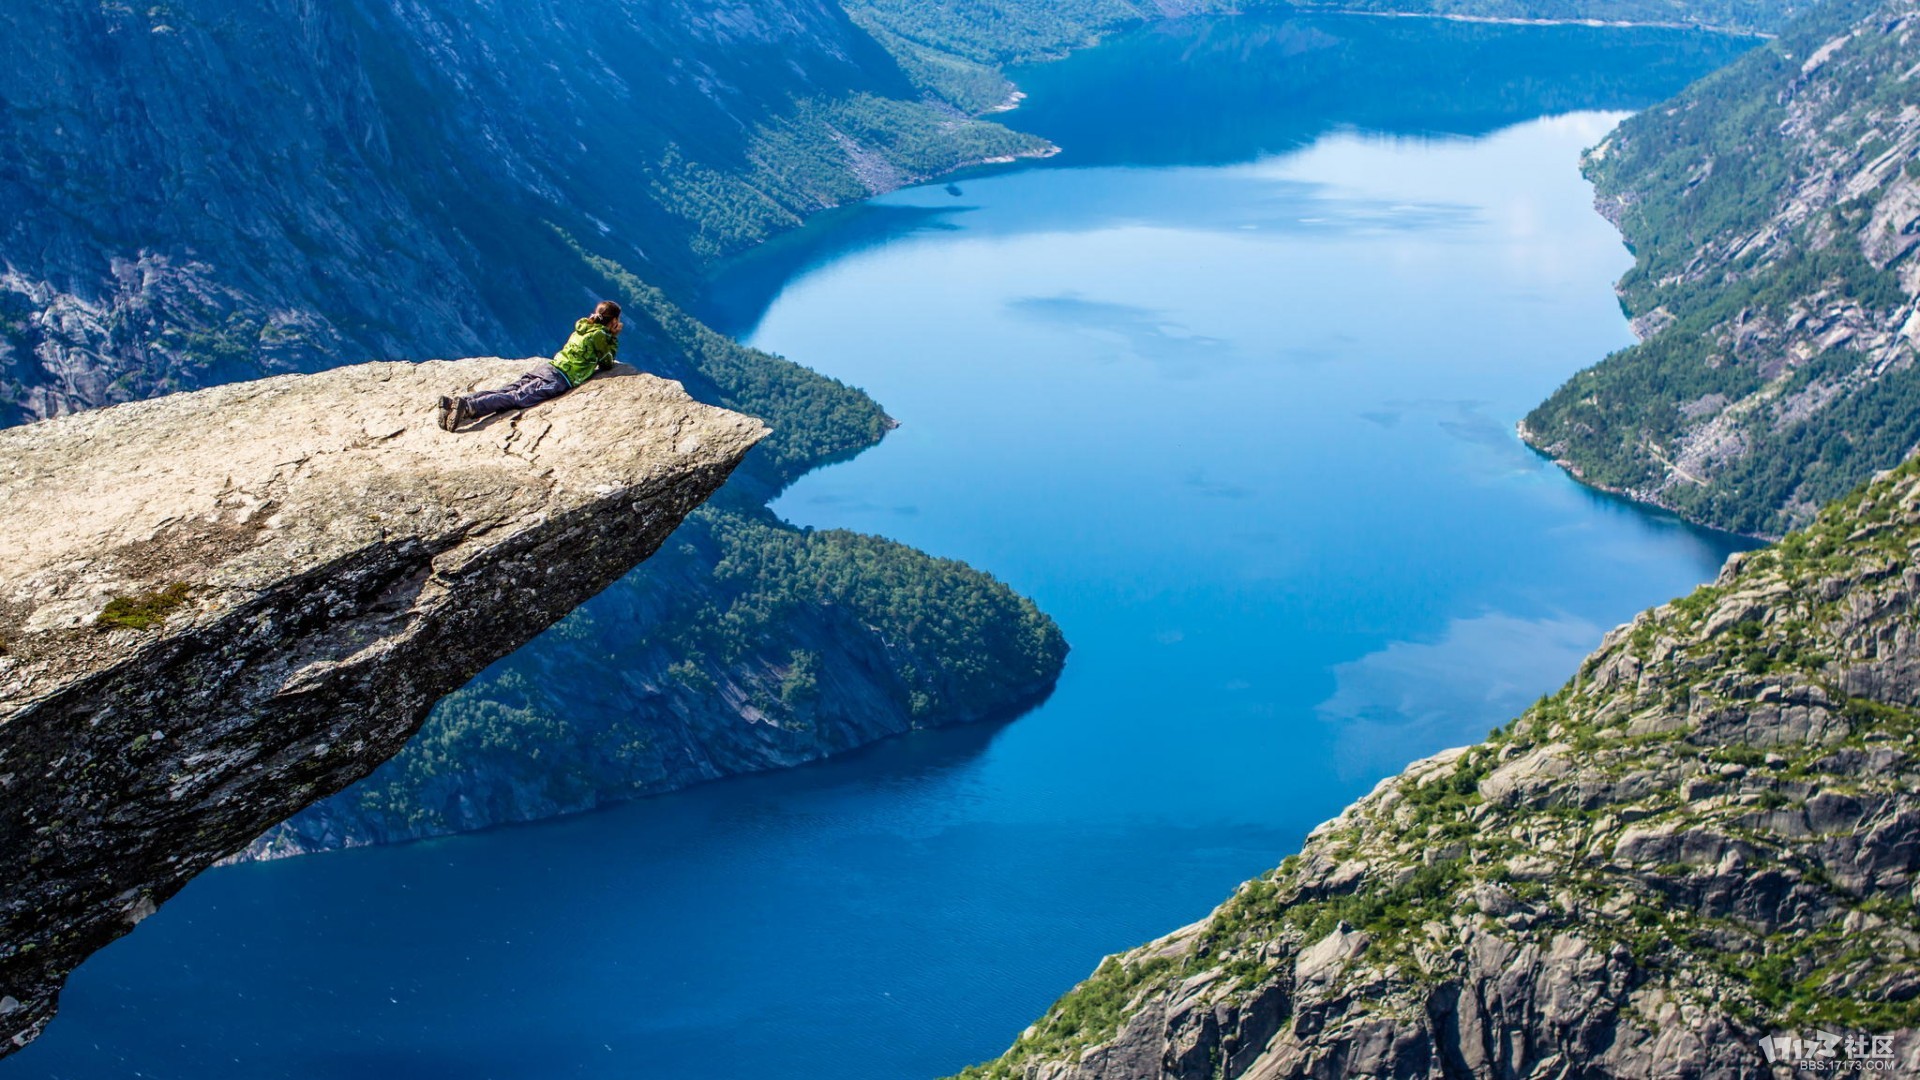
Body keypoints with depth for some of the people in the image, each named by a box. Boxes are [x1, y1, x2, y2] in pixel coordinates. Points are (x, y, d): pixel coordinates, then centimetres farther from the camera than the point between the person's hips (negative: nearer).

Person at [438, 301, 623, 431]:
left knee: (504, 392, -8)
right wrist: (614, 338, 21)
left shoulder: (582, 328, 25)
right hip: (557, 379, -7)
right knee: (516, 398, -22)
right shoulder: (600, 335, 2)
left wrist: (611, 336, 39)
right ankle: (469, 408, -43)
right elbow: (607, 363, 12)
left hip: (546, 367, 7)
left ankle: (454, 402, -25)